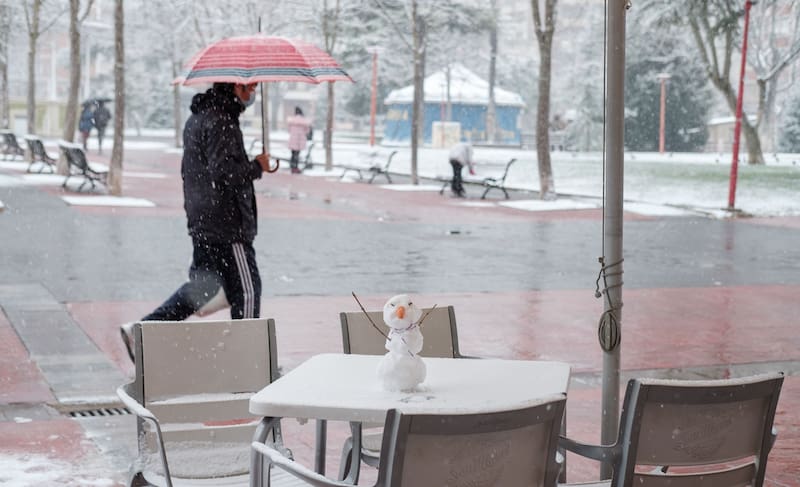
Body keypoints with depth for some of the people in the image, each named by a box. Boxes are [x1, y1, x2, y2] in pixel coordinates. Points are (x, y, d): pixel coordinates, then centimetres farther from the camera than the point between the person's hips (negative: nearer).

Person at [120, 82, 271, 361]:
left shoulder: (197, 118, 16)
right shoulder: (220, 122, -17)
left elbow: (190, 169, 23)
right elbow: (223, 172, -26)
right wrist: (257, 167, -12)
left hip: (202, 222, 10)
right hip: (226, 226, -10)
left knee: (203, 285, 17)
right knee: (246, 290, 1)